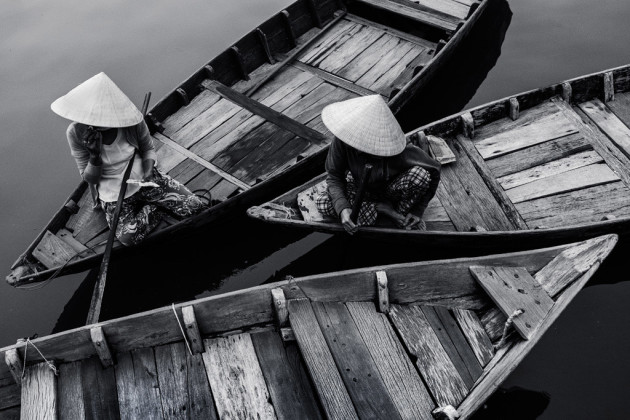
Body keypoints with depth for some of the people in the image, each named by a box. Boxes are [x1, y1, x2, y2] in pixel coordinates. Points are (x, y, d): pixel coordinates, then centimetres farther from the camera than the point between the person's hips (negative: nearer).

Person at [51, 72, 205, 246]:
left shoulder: (132, 120, -19)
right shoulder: (76, 132, -19)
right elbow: (89, 178, -11)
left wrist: (148, 171, -19)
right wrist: (94, 155, -32)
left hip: (143, 179, 1)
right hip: (113, 195, 0)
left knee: (196, 207, -12)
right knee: (127, 238, -24)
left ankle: (148, 205, 15)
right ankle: (155, 206, 5)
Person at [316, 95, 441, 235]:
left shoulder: (399, 151, -35)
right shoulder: (342, 140, -31)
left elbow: (434, 169, -22)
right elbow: (334, 176, -19)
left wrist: (417, 211, -20)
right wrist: (342, 209, -37)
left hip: (391, 190, -3)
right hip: (361, 189, 3)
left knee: (420, 174, -34)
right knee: (322, 203, -23)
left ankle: (402, 211, -5)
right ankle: (383, 209, -10)